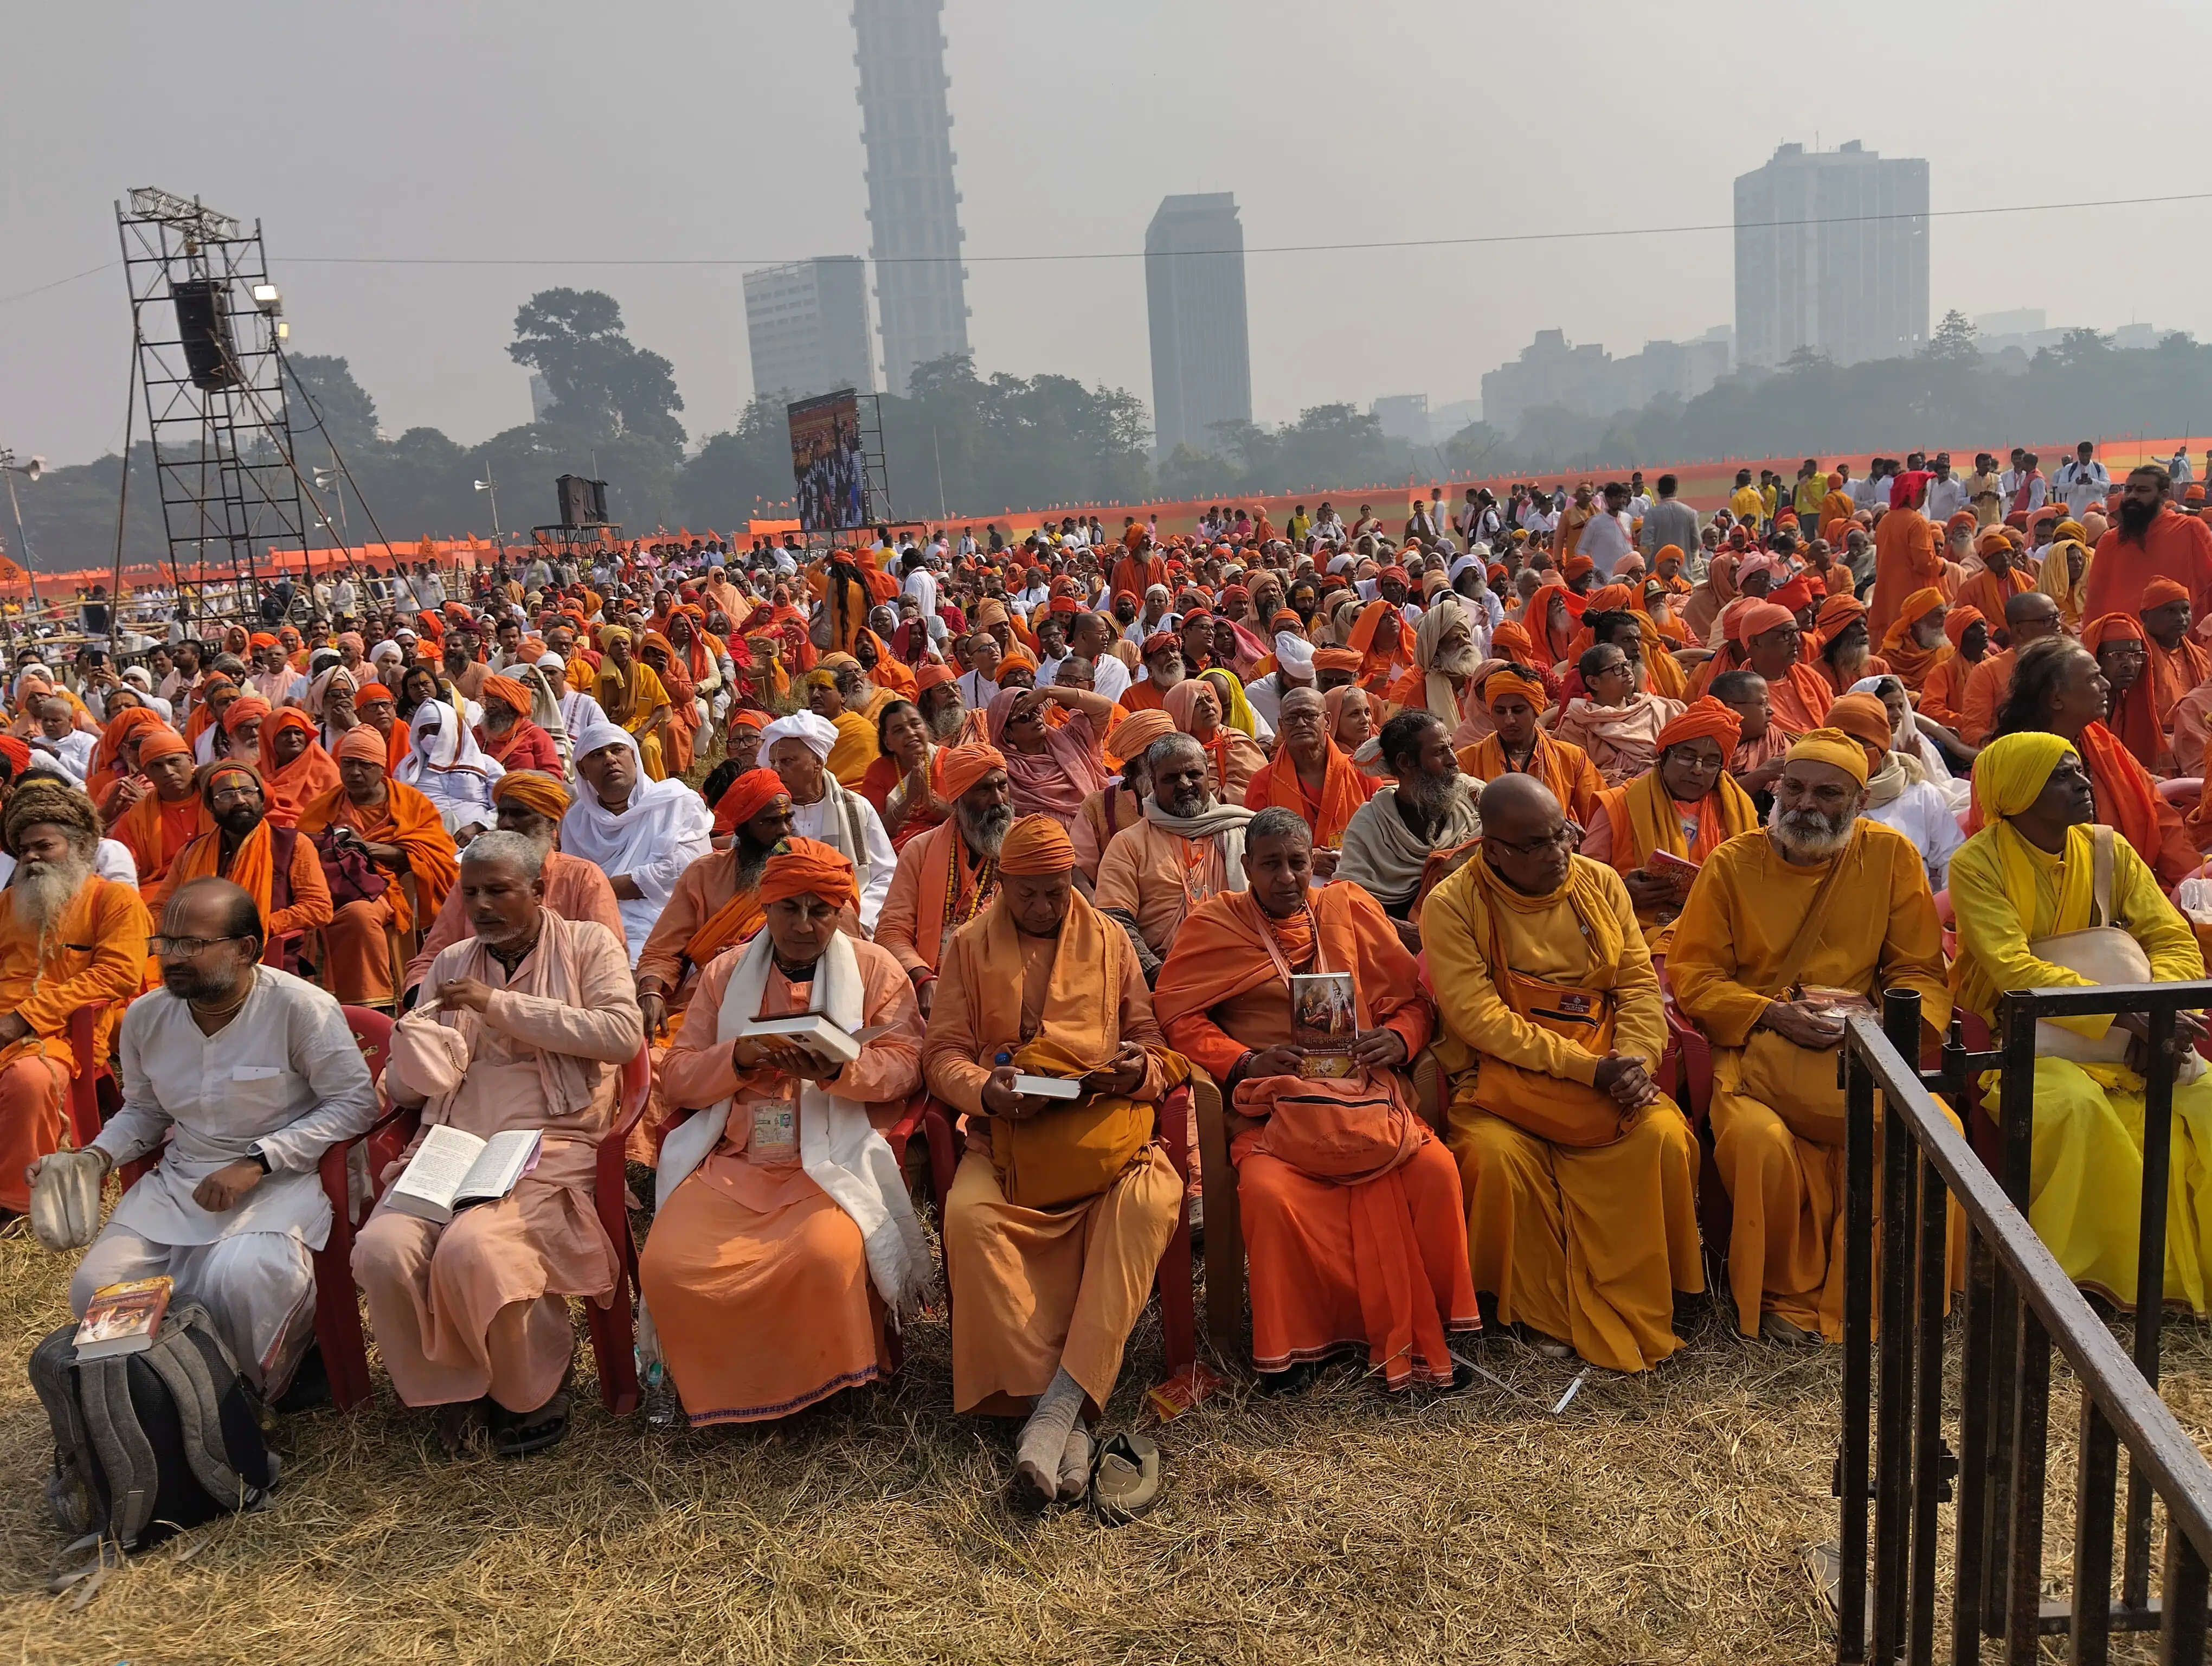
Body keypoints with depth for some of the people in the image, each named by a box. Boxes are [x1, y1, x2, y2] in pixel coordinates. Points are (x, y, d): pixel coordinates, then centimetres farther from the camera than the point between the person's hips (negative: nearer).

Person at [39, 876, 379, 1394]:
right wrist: (96, 1156, 1)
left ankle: (253, 1396, -1)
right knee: (95, 1288, -15)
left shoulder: (300, 1007, -14)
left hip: (280, 1178, -6)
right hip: (178, 1177, 6)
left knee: (239, 1280, -33)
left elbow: (354, 1103, -12)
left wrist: (256, 1162, -18)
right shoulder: (145, 1015, 5)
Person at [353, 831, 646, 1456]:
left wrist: (499, 1003, -9)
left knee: (471, 1248, -30)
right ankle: (452, 1386, 2)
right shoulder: (449, 964, 21)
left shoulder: (586, 944, 8)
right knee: (382, 1250, -24)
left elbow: (623, 1034, -10)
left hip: (550, 1146, -4)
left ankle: (531, 1392, -2)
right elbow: (409, 1087, 21)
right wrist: (415, 1043, -6)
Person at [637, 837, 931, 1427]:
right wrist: (739, 1056, -11)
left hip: (832, 1158, -3)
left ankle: (830, 1387, -2)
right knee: (667, 1266, -22)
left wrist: (837, 1068, -22)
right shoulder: (725, 973, 15)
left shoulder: (873, 966, 7)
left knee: (828, 1254, -33)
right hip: (731, 1158, 3)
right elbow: (675, 1076, 9)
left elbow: (906, 1064, -3)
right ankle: (724, 1391, 6)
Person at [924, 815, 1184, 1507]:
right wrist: (986, 1090, -14)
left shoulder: (1110, 941, 17)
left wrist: (1141, 1068, -8)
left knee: (1149, 1199, -34)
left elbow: (1151, 1042, 18)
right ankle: (1065, 1420, -30)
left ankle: (1062, 1402, -34)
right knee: (970, 1214, -33)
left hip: (1103, 1117, 1)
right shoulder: (970, 947, 14)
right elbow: (943, 1053, 8)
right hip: (1009, 1126, 0)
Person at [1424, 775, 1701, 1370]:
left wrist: (1632, 1063, -14)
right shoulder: (1451, 905, -7)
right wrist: (1588, 1070, -20)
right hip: (1501, 1073, -3)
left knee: (1665, 1137, -23)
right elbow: (1477, 1017, -16)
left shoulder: (1600, 883, 8)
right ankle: (1544, 1314, -8)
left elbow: (1639, 983, 6)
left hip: (1606, 1069, 4)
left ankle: (1639, 1307, -4)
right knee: (1498, 1154, -31)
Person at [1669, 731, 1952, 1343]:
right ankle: (1784, 1298, -4)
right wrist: (1773, 1015, -15)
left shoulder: (1891, 856, 5)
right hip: (1755, 1050, -2)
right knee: (1758, 1140, -31)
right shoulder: (1731, 864, 1)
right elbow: (1692, 976, -1)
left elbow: (1921, 971, 7)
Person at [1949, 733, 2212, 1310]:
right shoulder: (1977, 864, -11)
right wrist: (2127, 1013, -28)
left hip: (2118, 1030, 5)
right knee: (2074, 1104, -32)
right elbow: (2013, 971, -20)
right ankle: (2083, 1269, -14)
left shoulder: (2106, 848, 4)